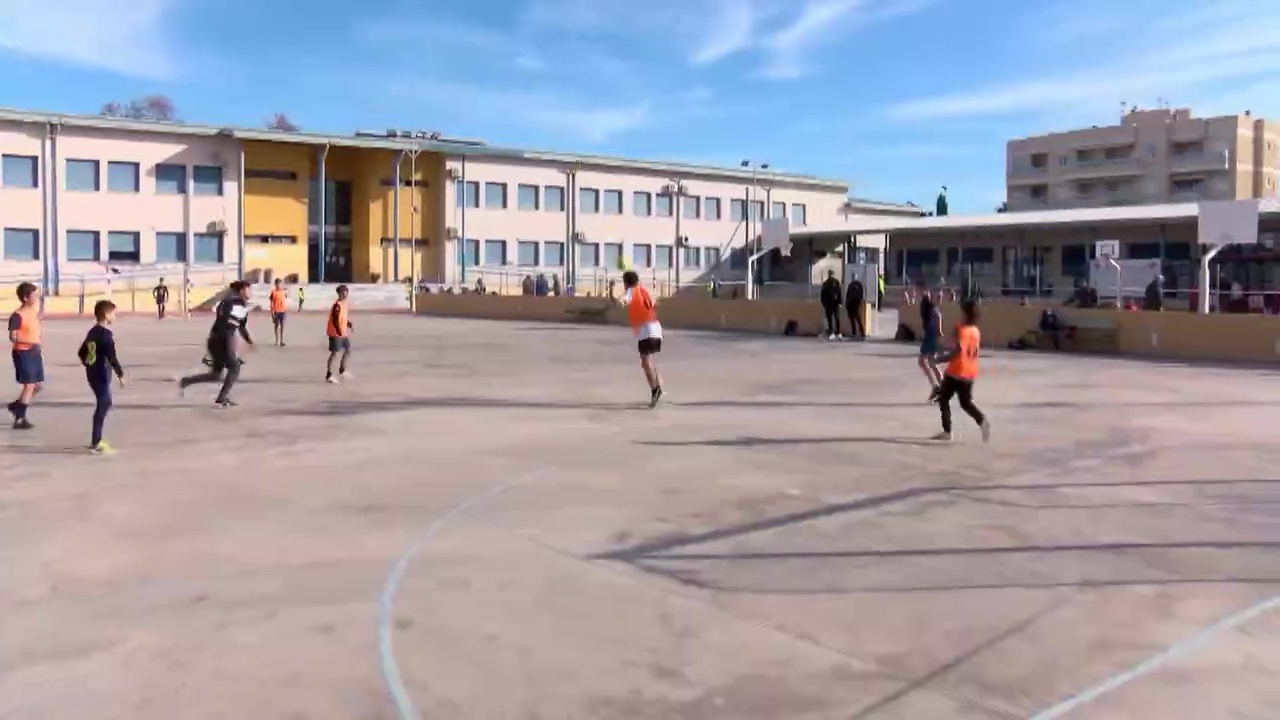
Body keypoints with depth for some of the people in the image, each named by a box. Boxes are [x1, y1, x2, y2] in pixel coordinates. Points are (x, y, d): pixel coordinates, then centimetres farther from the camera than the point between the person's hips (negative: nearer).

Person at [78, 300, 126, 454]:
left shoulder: (93, 332, 13)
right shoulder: (106, 334, -16)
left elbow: (81, 353, 18)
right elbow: (112, 357, -21)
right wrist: (120, 374, -15)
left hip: (92, 374, 10)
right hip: (102, 375, -10)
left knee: (104, 404, 18)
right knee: (103, 406, -5)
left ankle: (97, 440, 24)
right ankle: (96, 444, -4)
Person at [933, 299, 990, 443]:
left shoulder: (962, 330, -15)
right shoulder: (976, 331, 9)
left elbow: (957, 350, -26)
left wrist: (941, 359, -19)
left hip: (956, 372, -7)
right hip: (970, 373, 7)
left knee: (943, 399, 9)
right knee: (966, 403, 15)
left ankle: (947, 431, 7)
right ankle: (983, 420, -12)